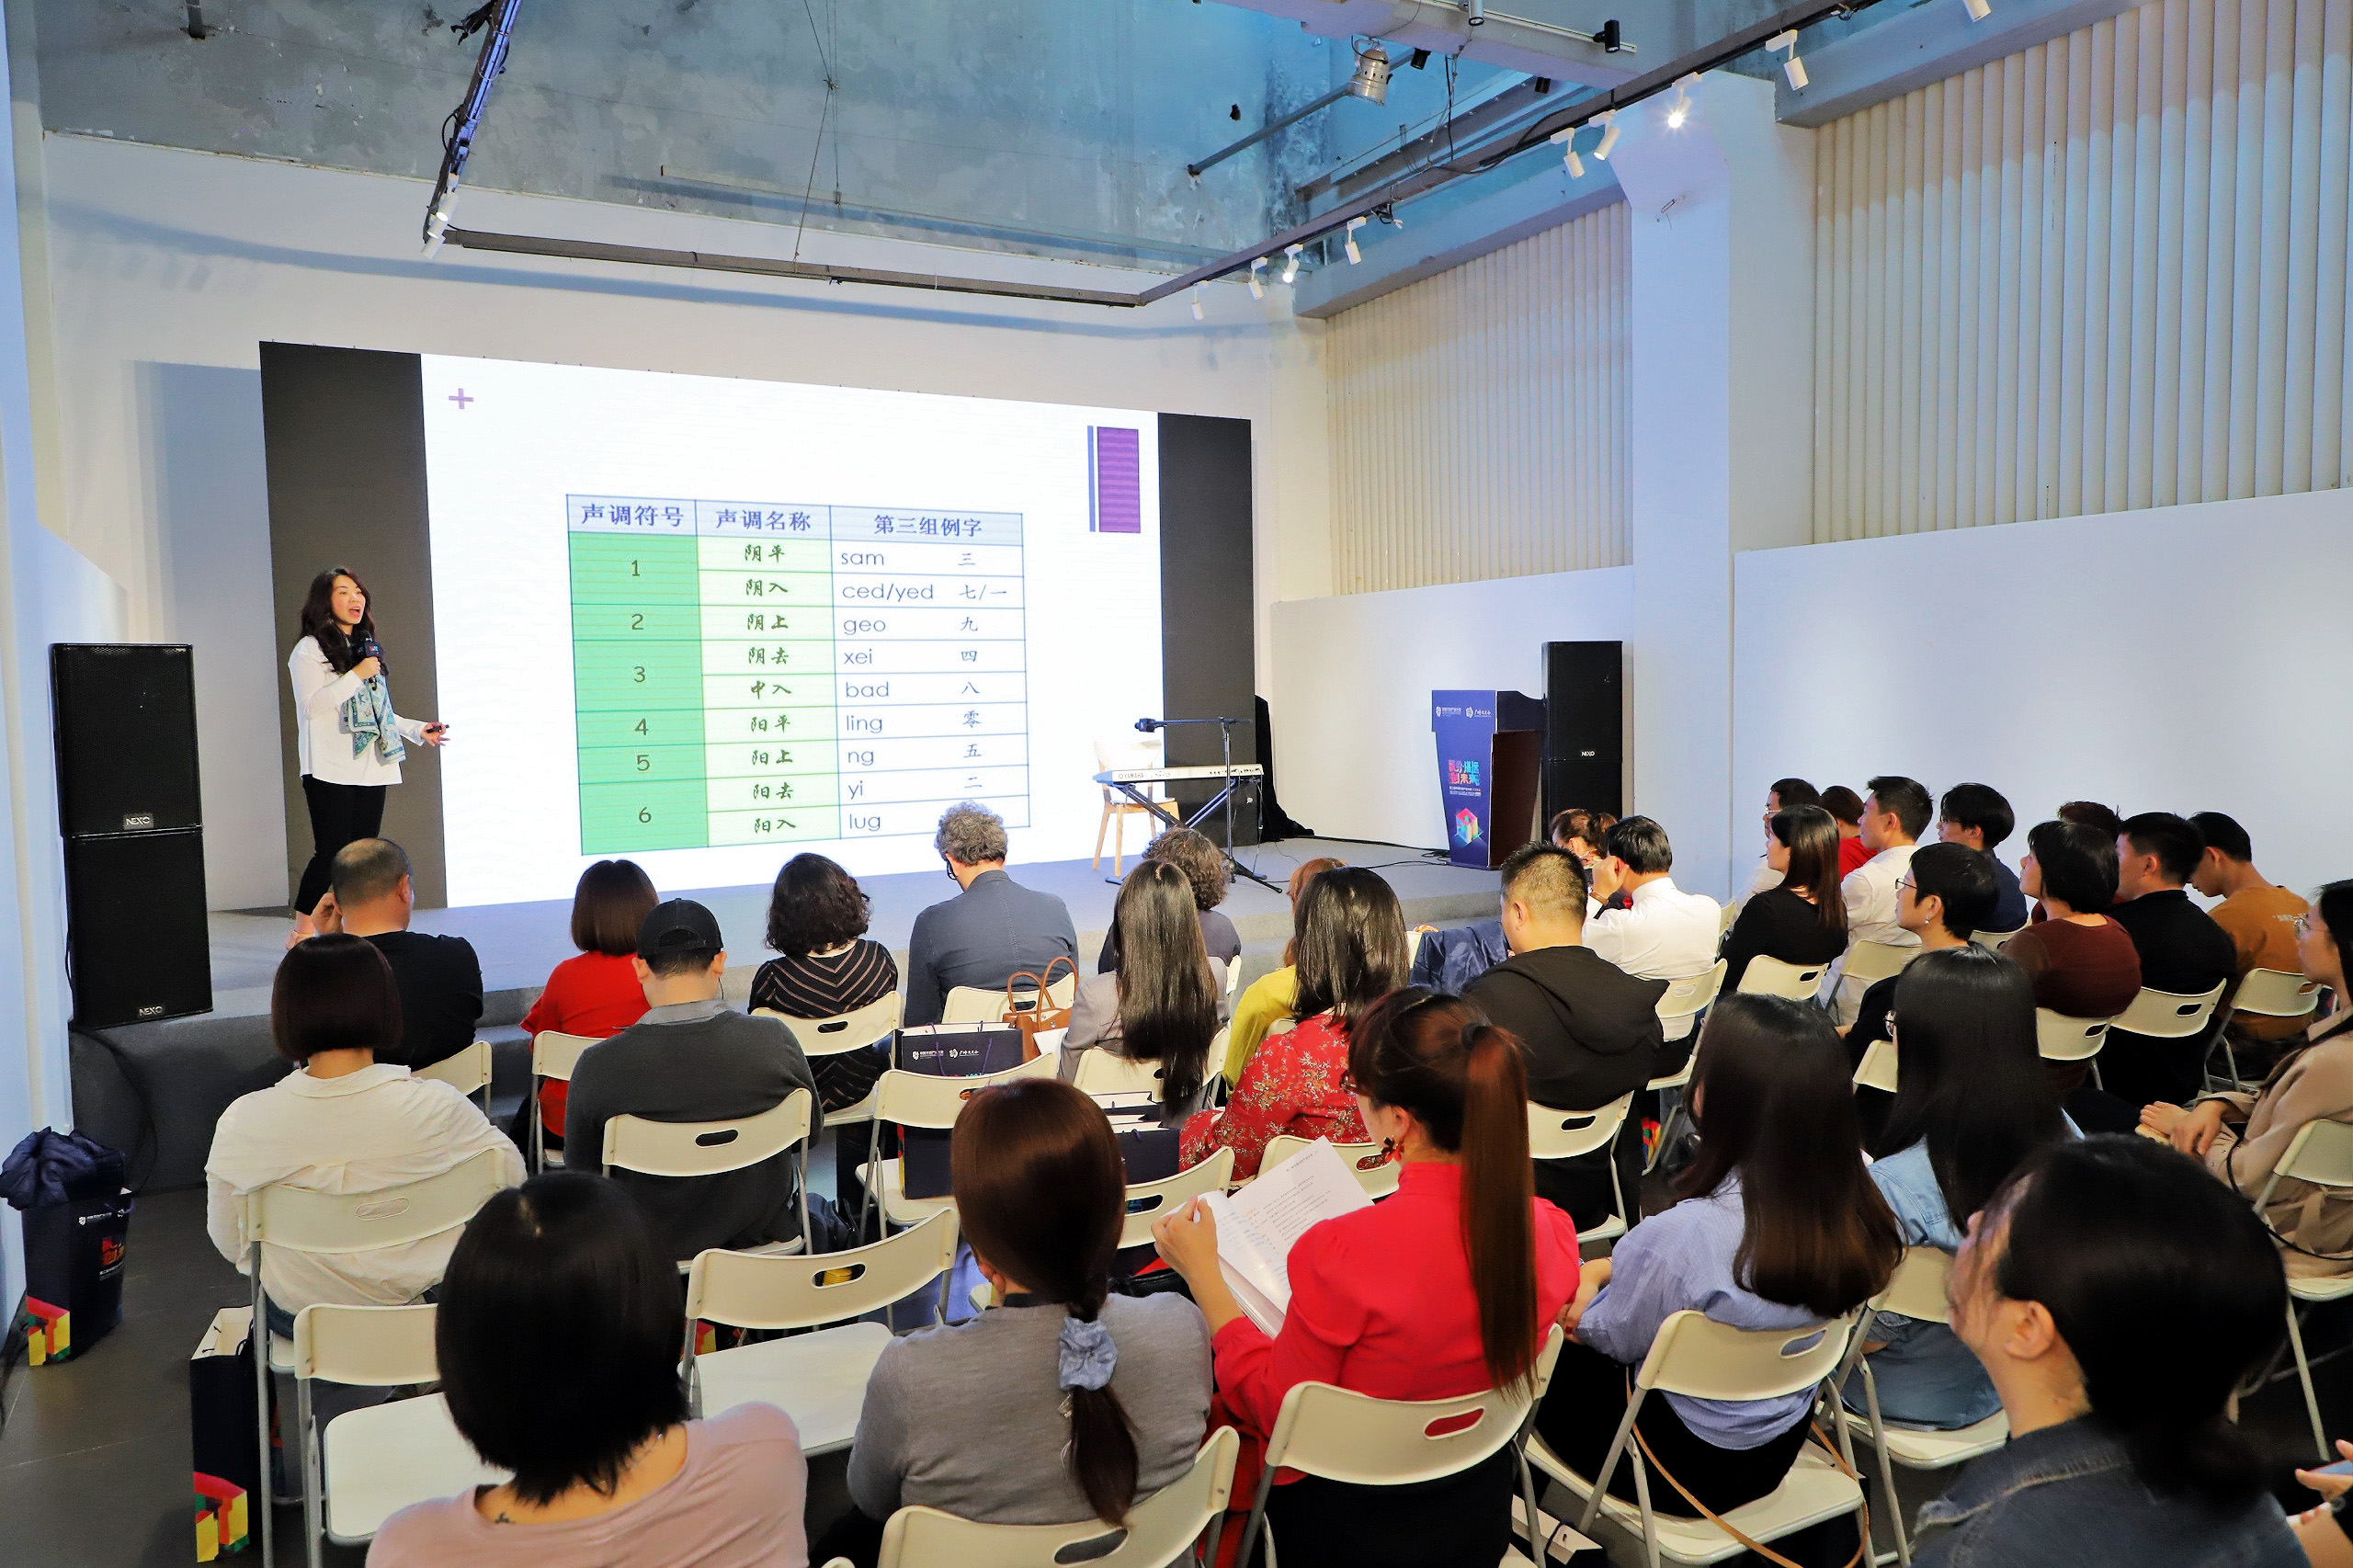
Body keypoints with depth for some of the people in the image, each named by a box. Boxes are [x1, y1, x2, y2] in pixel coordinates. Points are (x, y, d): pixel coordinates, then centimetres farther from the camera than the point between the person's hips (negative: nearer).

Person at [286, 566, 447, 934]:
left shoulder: (367, 648, 21)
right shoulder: (309, 650, -2)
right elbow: (310, 704, -15)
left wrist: (418, 730, 17)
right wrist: (356, 675, -17)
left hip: (370, 769, 7)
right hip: (330, 770, -7)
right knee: (331, 852, -9)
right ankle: (302, 935, 3)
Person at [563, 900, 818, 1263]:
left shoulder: (596, 1066, -23)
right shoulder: (775, 1040, -21)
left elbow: (582, 1169, -7)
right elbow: (811, 1128, -3)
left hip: (652, 1245, 0)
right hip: (763, 1232, 0)